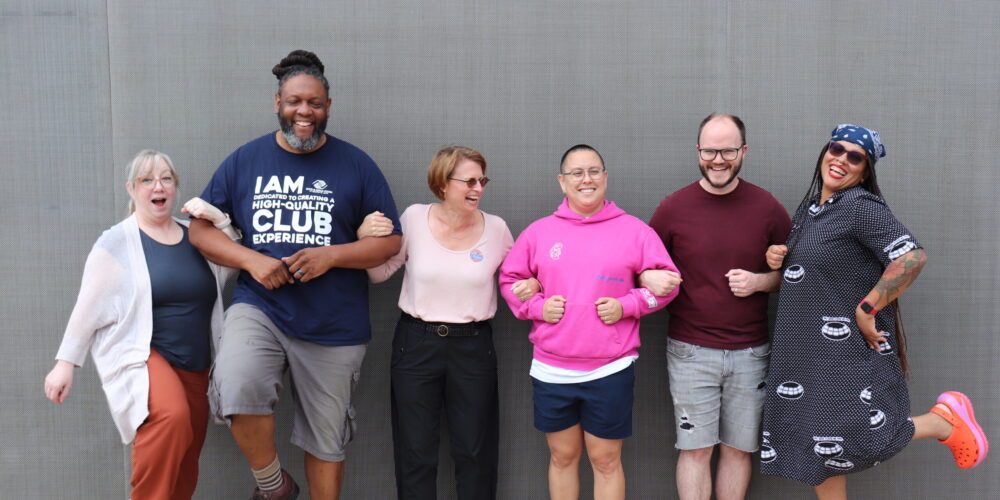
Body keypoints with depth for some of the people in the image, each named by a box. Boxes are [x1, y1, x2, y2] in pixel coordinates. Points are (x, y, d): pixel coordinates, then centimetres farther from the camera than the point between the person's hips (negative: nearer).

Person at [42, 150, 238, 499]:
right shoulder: (117, 242, -5)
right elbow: (88, 307, -3)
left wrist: (219, 220, -7)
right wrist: (66, 362, -3)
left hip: (194, 365, 5)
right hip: (139, 354, -5)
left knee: (185, 469, 8)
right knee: (171, 418, -36)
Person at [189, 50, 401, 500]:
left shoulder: (355, 164, 2)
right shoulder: (244, 160, 5)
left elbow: (390, 241, 2)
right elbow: (200, 229, 7)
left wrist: (331, 255, -15)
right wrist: (251, 260, -11)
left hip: (334, 327, 0)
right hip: (259, 307, 0)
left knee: (325, 442, 9)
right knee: (238, 390, -28)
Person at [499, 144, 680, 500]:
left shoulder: (634, 231, 0)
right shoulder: (539, 231, 4)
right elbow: (509, 278, 12)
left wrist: (627, 305, -11)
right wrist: (536, 307, -6)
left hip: (611, 371, -1)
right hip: (550, 371, 2)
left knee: (606, 460, 10)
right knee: (563, 457, 15)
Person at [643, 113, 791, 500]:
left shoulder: (767, 208, 1)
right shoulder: (673, 208, -2)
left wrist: (759, 281, -10)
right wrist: (652, 279, -16)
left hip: (750, 352, 1)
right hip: (690, 351, -1)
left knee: (737, 449, 10)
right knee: (695, 449, 3)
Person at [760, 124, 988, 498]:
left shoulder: (862, 207, -15)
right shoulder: (809, 207, 11)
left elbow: (913, 258, -26)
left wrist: (866, 309, -21)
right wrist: (777, 258, 3)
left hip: (849, 348, -8)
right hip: (805, 351, 8)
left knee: (854, 441, -6)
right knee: (816, 444, 11)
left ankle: (945, 422, 17)